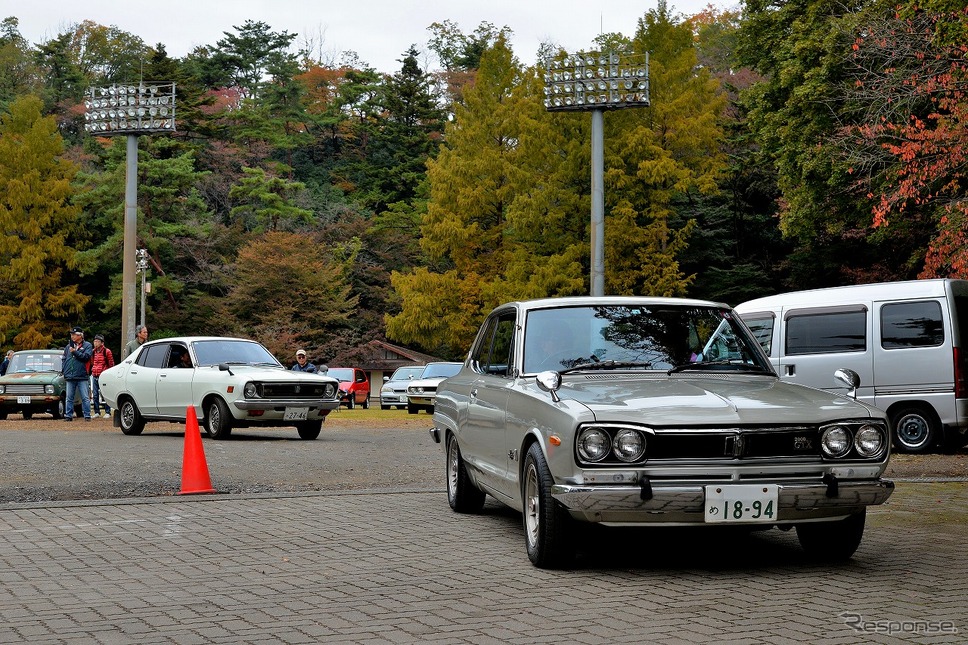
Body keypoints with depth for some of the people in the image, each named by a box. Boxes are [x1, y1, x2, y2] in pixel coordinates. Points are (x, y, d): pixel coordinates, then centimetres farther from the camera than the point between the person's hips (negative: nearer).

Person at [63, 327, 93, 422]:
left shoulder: (87, 345, 3)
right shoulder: (69, 346, 16)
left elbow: (86, 356, -13)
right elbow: (64, 359, 18)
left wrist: (75, 352, -13)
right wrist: (64, 371, 8)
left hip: (82, 376, -4)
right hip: (70, 377, 4)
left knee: (85, 398, -3)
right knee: (69, 398, 7)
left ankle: (87, 415, 0)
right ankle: (68, 415, 11)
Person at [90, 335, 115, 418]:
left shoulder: (107, 351, -5)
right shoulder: (93, 352, 13)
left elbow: (111, 364, -1)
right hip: (94, 376, 6)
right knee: (95, 395, 7)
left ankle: (107, 412, -1)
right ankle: (97, 412, 15)